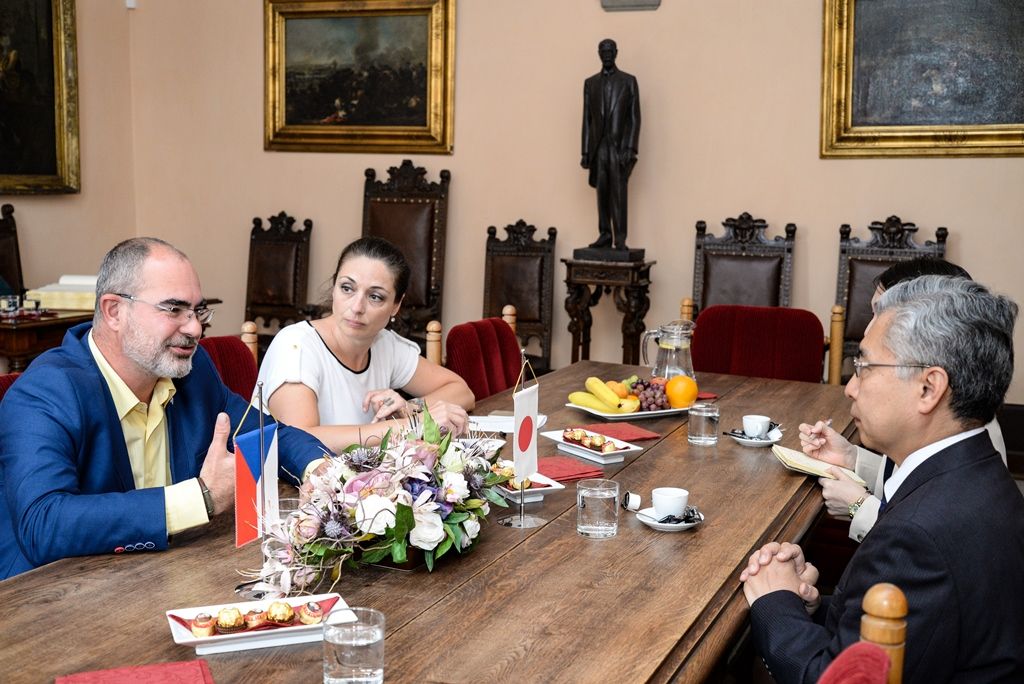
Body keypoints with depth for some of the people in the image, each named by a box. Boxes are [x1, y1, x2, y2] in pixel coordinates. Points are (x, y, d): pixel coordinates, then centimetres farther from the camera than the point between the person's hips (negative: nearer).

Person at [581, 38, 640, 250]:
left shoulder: (628, 81, 7)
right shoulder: (590, 83, 15)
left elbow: (634, 118, 1)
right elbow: (587, 119, 12)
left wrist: (631, 148, -9)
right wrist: (585, 151, 5)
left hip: (620, 145, -3)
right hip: (598, 146, 3)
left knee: (619, 192, -9)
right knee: (602, 192, 0)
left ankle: (620, 238, -10)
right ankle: (605, 235, 3)